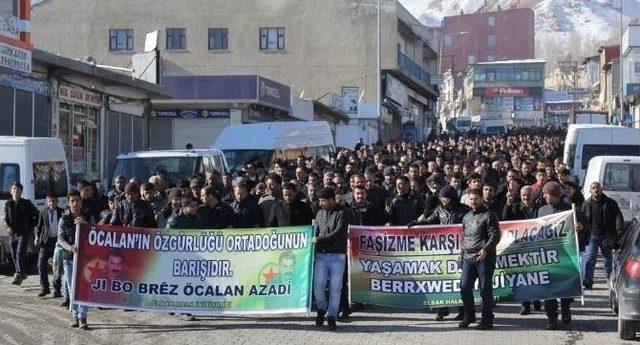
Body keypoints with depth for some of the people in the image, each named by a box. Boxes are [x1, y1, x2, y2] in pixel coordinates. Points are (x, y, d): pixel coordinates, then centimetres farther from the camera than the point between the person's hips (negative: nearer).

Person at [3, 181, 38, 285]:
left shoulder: (26, 203, 0)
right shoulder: (8, 204, 8)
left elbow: (37, 214, 10)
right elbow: (6, 218, 10)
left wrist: (32, 225, 3)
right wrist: (7, 226, -8)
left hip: (24, 233, -4)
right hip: (12, 233, 4)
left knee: (20, 254, -16)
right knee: (14, 255, 9)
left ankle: (19, 275, -22)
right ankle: (22, 274, 23)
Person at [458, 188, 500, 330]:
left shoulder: (489, 215, -2)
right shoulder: (467, 217, 19)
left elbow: (495, 236, -9)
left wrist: (485, 249, -20)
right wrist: (463, 249, 16)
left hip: (484, 257, -6)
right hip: (468, 257, 6)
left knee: (485, 288, -3)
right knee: (464, 287, 3)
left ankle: (487, 319, 2)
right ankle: (469, 315, 18)